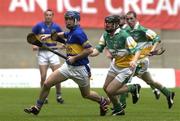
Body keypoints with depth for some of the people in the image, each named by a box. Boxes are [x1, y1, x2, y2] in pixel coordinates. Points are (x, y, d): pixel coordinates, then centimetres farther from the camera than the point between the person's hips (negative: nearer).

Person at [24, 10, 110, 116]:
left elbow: (89, 49, -26)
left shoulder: (78, 33, -20)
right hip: (68, 66, 8)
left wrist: (74, 58, -21)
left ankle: (103, 101, 40)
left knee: (86, 94, 11)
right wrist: (49, 36, 25)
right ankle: (37, 107, 9)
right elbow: (63, 35, 33)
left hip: (80, 68, -8)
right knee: (47, 83, -2)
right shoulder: (71, 32, 7)